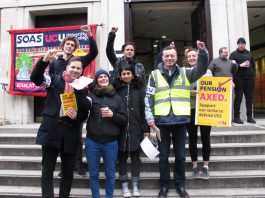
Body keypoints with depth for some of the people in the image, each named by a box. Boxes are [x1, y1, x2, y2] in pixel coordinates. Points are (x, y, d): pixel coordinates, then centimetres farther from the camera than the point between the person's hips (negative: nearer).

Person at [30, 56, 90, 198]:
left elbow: (85, 114, 10)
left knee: (68, 171, 12)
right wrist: (45, 60, -25)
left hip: (70, 133, 2)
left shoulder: (82, 88, 10)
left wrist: (76, 117, -11)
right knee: (47, 170, 4)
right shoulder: (54, 80, 5)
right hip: (51, 129, -2)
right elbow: (35, 78, -13)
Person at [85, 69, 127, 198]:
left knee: (110, 174, 12)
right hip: (92, 141, 0)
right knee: (93, 174, 12)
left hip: (111, 142, 1)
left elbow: (124, 120, 5)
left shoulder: (117, 98, 6)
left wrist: (113, 115, -13)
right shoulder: (91, 96, 4)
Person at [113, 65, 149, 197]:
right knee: (122, 156, 7)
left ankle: (135, 185, 20)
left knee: (135, 155, 8)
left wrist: (146, 129, -4)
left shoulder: (139, 89, 4)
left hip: (136, 128, 0)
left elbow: (144, 109, 0)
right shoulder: (116, 89, 5)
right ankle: (124, 185, 19)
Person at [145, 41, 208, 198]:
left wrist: (203, 51, -21)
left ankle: (180, 184, 30)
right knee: (163, 156, 11)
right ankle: (164, 185, 27)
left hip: (180, 120, 1)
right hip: (162, 121, 0)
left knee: (180, 155, 12)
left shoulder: (185, 73, 8)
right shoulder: (155, 74, 5)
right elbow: (149, 97, 2)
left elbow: (202, 69, -6)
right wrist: (150, 118, -5)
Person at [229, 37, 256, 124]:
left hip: (249, 78, 4)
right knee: (238, 98, -3)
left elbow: (253, 65, 17)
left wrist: (254, 75, 6)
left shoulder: (249, 53, 17)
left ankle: (250, 117, 12)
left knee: (249, 98, 6)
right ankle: (236, 117, 1)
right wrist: (240, 65, -16)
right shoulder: (233, 54, 4)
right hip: (239, 78, -4)